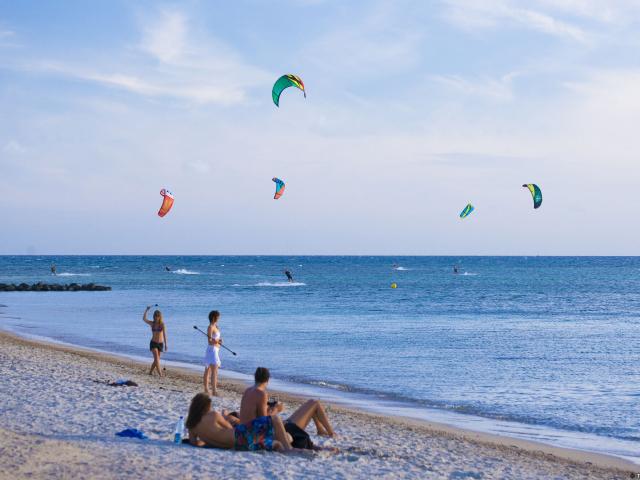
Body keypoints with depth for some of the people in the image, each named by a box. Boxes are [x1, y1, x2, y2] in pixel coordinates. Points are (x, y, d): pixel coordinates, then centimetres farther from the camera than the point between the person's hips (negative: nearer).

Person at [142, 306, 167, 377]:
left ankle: (150, 372, 26)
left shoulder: (162, 324, -6)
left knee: (156, 360, 7)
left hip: (160, 344, 0)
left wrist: (166, 344, -19)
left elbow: (164, 334, -12)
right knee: (156, 358, -16)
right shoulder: (152, 323, 1)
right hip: (153, 343, 0)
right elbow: (144, 319, -7)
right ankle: (160, 374, -22)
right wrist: (146, 310, -16)